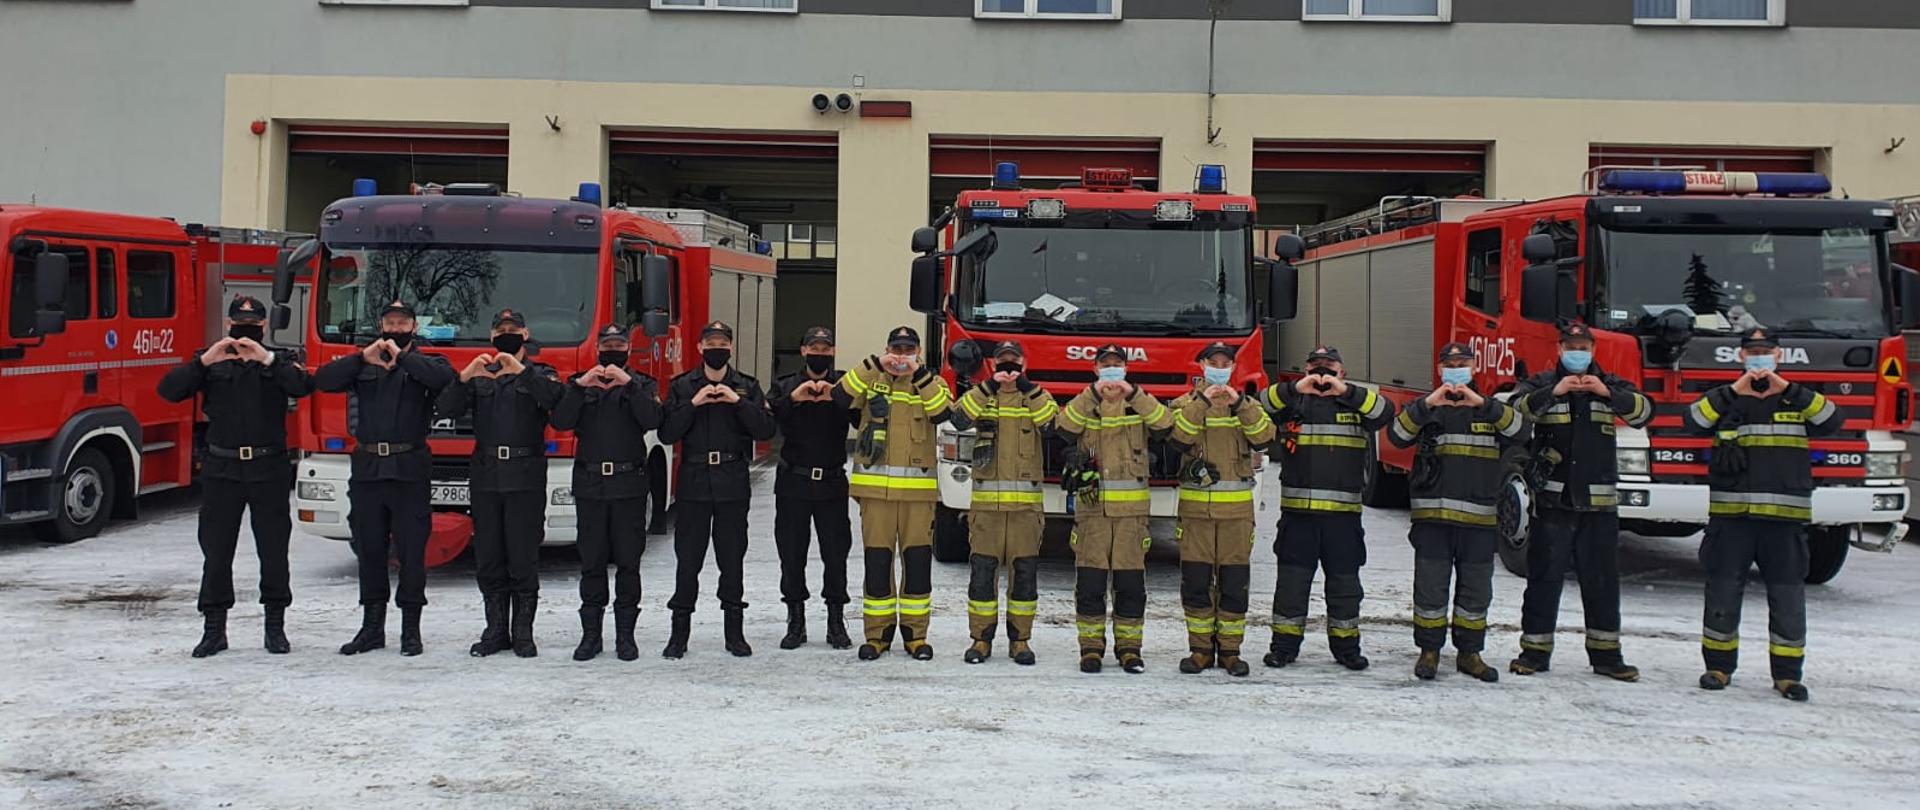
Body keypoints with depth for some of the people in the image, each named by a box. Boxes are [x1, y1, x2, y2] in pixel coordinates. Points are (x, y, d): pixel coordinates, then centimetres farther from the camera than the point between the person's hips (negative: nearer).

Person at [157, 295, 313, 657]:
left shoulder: (280, 362, 6)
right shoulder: (211, 364, 9)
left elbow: (303, 386, -15)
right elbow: (169, 391, -6)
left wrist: (267, 358, -24)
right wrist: (204, 360, -18)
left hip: (269, 470, -1)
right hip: (222, 470, 1)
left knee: (273, 551, 4)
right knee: (216, 551, 4)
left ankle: (276, 626, 14)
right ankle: (214, 629, 13)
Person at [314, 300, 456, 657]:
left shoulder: (426, 363, 7)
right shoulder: (362, 365, 15)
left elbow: (446, 378, -17)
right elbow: (323, 381, -1)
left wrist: (402, 357, -15)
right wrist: (363, 356, -11)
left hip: (410, 470, -3)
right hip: (368, 468, 3)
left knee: (411, 551, -1)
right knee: (370, 551, 9)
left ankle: (411, 630, 7)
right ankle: (371, 628, 18)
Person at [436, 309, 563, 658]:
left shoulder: (540, 374, 9)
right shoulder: (479, 375, 16)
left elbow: (555, 398, -15)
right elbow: (446, 410, 1)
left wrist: (523, 371, -27)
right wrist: (463, 379, -17)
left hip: (526, 478, -3)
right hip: (486, 476, 3)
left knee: (524, 558, -3)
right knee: (488, 558, 6)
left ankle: (523, 633, 4)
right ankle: (496, 631, 14)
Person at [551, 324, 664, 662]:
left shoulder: (642, 385, 9)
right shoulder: (579, 384, 11)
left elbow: (652, 420, -12)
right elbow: (561, 422, -6)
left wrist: (628, 384, -19)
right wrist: (580, 386, -16)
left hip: (630, 485, -1)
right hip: (590, 485, 1)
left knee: (628, 561, 2)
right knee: (592, 562, 4)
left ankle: (625, 634, 8)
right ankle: (591, 633, 10)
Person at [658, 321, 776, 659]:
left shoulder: (747, 387, 7)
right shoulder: (682, 387, 6)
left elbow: (766, 429, -4)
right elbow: (666, 434, -3)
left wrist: (738, 402, -13)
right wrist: (693, 404, -13)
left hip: (733, 484, 0)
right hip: (694, 483, 0)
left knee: (732, 558, 6)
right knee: (687, 559, 2)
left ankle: (734, 631, 14)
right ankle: (679, 632, 10)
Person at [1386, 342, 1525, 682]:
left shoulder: (1492, 408, 12)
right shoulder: (1425, 407, 9)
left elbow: (1519, 429, -9)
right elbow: (1397, 435, -10)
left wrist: (1483, 404, -21)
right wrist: (1428, 405, -22)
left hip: (1479, 518, 1)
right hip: (1432, 516, -1)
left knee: (1476, 590, 8)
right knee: (1431, 587, 1)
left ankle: (1469, 653, 19)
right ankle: (1429, 650, 12)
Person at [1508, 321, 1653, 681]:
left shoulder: (1610, 385, 11)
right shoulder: (1542, 383, 6)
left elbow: (1644, 411, -5)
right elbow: (1516, 408, -12)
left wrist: (1608, 393, -18)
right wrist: (1554, 391, -23)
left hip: (1598, 503, 2)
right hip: (1552, 500, -2)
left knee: (1602, 581, 8)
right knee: (1544, 579, 3)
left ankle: (1606, 653, 18)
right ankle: (1535, 650, 10)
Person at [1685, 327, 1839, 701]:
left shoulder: (1799, 399, 11)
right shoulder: (1725, 398, 9)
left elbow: (1833, 421, -8)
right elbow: (1694, 421, -9)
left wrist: (1788, 389, -14)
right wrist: (1734, 390, -15)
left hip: (1784, 516, 0)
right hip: (1730, 515, 0)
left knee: (1788, 597, 3)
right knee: (1723, 593, 4)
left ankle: (1787, 672, 13)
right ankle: (1719, 666, 15)